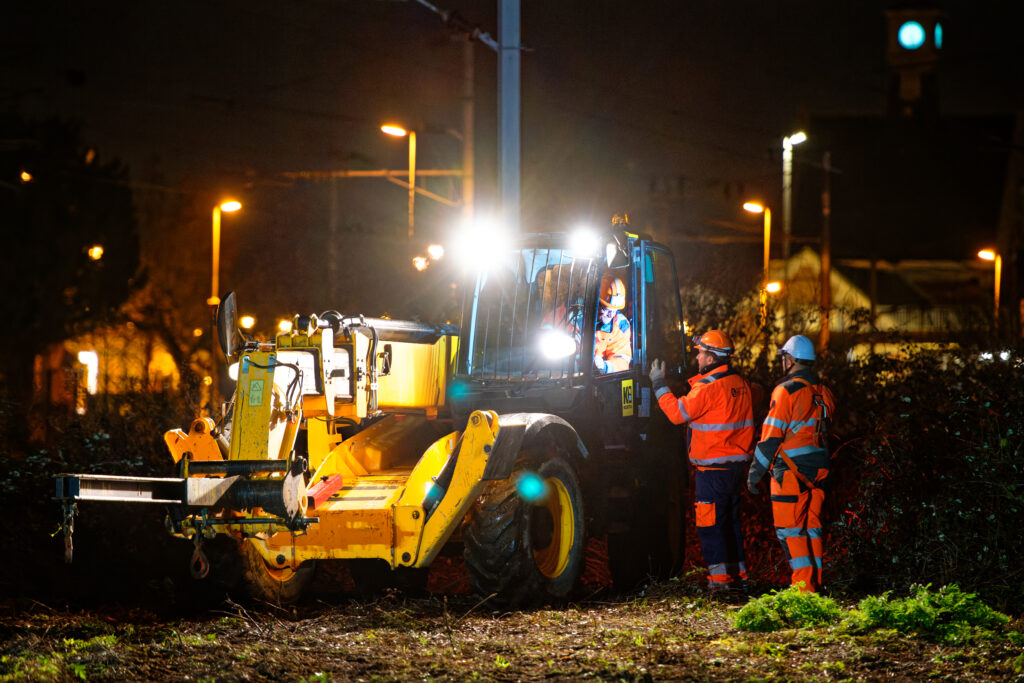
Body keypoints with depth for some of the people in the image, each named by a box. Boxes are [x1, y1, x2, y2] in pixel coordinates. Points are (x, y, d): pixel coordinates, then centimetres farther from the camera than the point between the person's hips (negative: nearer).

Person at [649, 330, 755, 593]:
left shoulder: (708, 387, -18)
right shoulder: (741, 384, 7)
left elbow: (678, 413, -14)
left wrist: (659, 384, -4)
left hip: (713, 469, -8)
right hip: (737, 464, 8)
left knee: (710, 525, -2)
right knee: (731, 522, 16)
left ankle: (720, 579, -4)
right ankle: (738, 575, 20)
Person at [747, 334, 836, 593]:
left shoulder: (787, 390, -11)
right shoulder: (822, 392, 11)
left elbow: (771, 436, -12)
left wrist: (755, 472, -7)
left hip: (792, 469, -7)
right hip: (819, 469, 7)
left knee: (789, 530, -3)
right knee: (812, 527, 12)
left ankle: (803, 585, -9)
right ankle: (816, 583, 13)